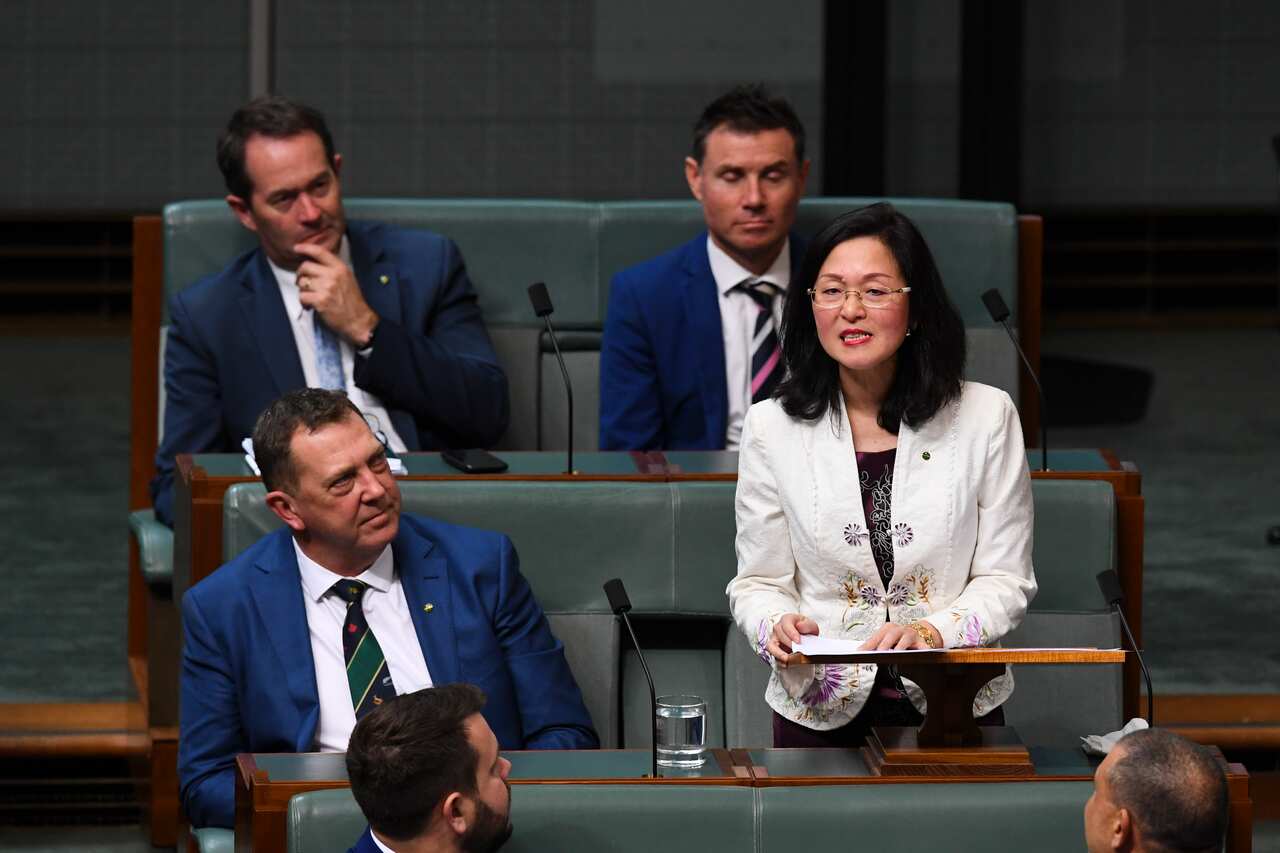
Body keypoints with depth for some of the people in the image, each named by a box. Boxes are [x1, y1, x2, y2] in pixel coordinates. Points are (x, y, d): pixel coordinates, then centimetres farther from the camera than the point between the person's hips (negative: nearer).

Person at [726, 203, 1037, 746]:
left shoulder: (986, 417, 0)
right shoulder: (771, 427, 3)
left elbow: (1006, 581, 1)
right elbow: (758, 582, 8)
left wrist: (930, 633, -18)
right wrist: (778, 628, -15)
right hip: (818, 714, 1)